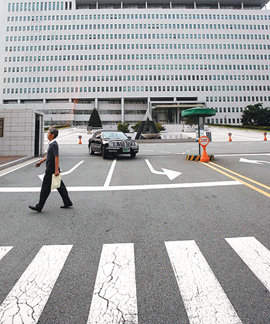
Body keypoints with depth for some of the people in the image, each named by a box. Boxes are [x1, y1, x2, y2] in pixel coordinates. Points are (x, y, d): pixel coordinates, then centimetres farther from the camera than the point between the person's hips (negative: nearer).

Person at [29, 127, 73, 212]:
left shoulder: (54, 144, -17)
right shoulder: (52, 144, 14)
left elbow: (56, 157, -23)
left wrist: (56, 170, -25)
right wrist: (40, 161, 26)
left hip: (51, 170, -10)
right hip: (53, 169, 10)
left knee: (45, 188, -1)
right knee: (60, 187, 13)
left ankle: (39, 207, 10)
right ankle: (67, 202, 20)